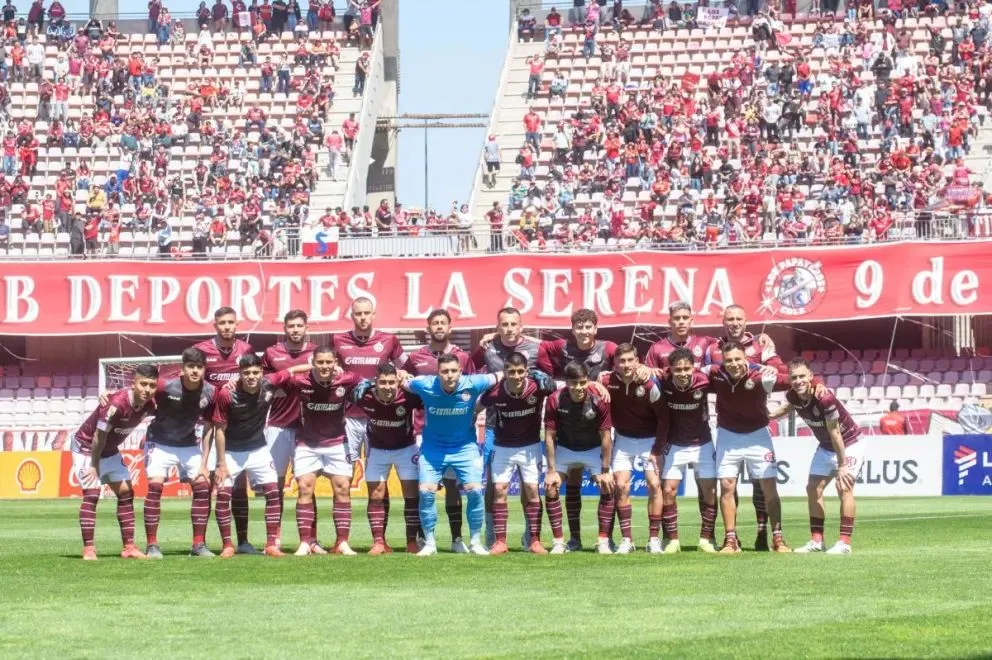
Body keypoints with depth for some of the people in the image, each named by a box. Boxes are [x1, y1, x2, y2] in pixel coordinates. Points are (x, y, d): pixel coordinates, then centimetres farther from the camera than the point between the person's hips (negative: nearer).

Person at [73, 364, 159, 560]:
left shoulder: (149, 405, -14)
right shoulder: (116, 404, -34)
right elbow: (99, 436, -26)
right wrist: (94, 466, -18)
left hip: (110, 450, 8)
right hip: (86, 447, -8)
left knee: (126, 492, 4)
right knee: (92, 494, -17)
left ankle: (129, 547, 8)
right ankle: (88, 549, -17)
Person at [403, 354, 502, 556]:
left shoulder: (472, 385, -20)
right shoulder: (425, 385, -20)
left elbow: (498, 377, -2)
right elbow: (404, 383, 1)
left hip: (465, 447, 0)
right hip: (432, 448, 0)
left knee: (474, 490, -11)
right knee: (426, 491, -10)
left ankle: (475, 542, 5)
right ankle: (429, 543, 5)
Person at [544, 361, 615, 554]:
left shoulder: (598, 401, -26)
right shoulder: (554, 401, -25)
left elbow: (605, 436, -18)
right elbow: (549, 436, -16)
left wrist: (605, 471, -16)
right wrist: (552, 470, -17)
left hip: (593, 450, -1)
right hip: (564, 449, 1)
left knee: (608, 487, -14)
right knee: (550, 488, -12)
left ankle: (603, 542, -5)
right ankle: (559, 542, -2)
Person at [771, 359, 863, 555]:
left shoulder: (824, 398, -34)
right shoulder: (793, 396, -14)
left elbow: (835, 433, -29)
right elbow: (788, 407, 13)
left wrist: (842, 465, -24)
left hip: (849, 444, -8)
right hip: (826, 446, 8)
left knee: (844, 487, -17)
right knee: (813, 488, 3)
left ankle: (845, 542, -16)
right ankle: (816, 540, 7)